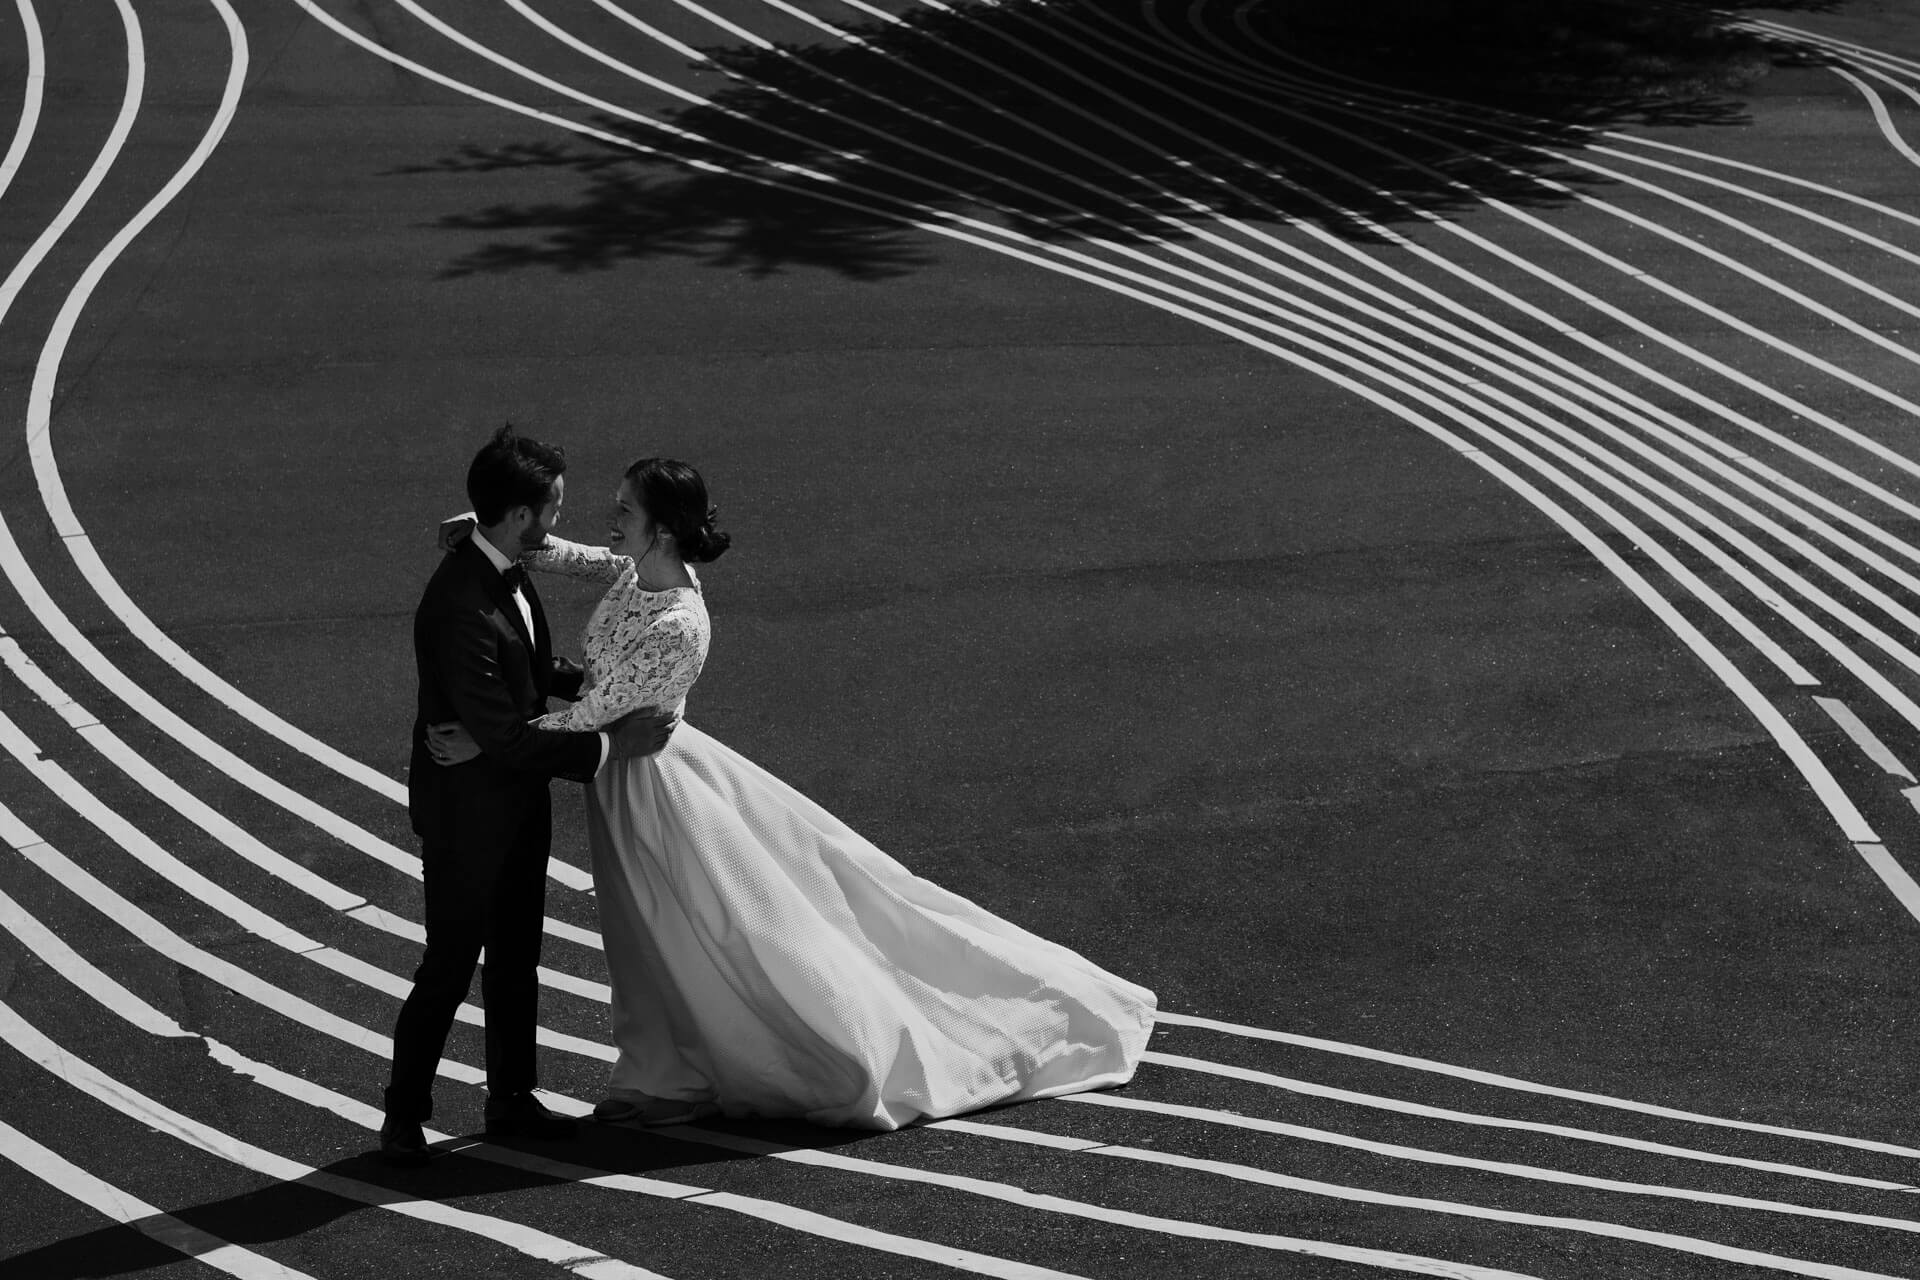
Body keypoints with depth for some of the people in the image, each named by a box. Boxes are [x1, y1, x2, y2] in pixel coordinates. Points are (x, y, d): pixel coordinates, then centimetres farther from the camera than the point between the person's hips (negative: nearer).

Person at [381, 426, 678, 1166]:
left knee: (516, 959, 19)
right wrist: (610, 745, -23)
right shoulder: (460, 609, -32)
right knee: (449, 967, 4)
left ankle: (511, 1099, 33)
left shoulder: (505, 572, -3)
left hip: (518, 803, 9)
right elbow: (506, 737, -30)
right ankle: (403, 1118, 19)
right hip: (468, 812, -9)